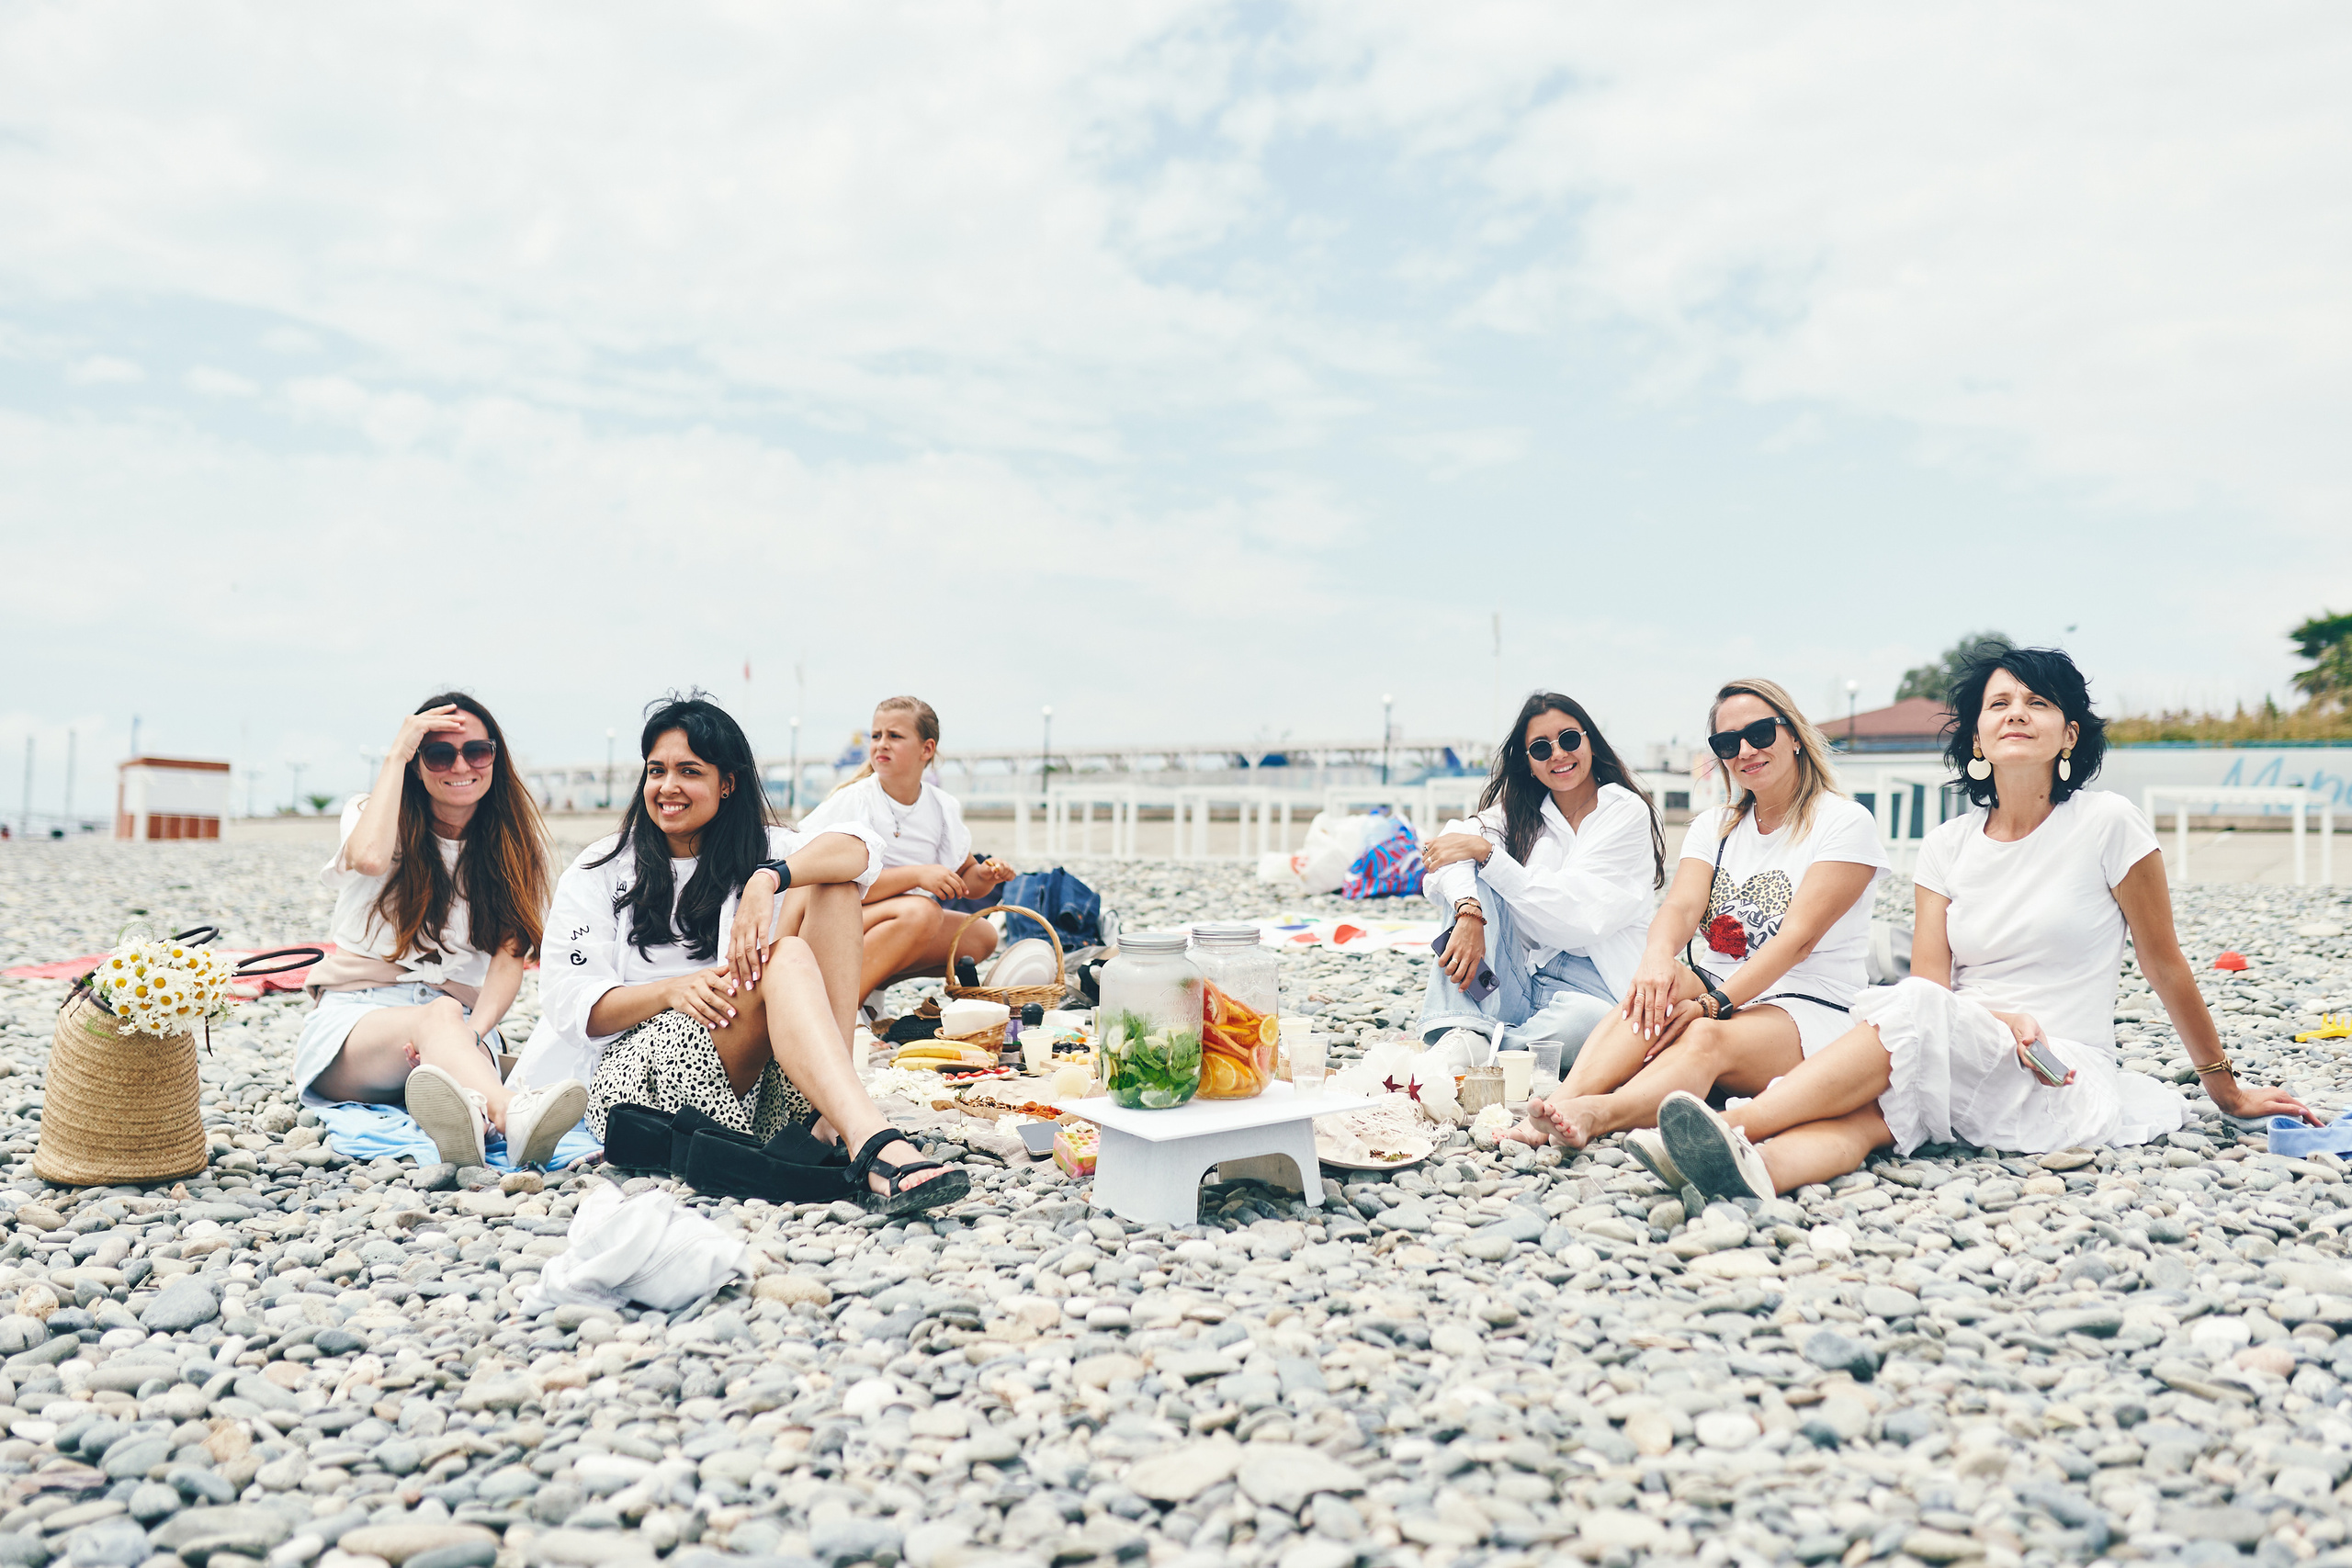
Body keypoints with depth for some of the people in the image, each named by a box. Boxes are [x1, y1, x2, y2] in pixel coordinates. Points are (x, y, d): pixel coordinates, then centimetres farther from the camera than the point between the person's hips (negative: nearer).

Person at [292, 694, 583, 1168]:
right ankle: (515, 1117, -69)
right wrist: (395, 754, -9)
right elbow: (370, 858, -20)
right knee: (441, 1013, -37)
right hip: (357, 1017, -1)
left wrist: (473, 1031, -24)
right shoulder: (371, 813, 8)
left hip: (460, 1026, 1)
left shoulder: (515, 845, 9)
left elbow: (509, 960, -4)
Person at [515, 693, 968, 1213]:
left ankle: (827, 1118, -28)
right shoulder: (599, 872, 12)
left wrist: (768, 879, -28)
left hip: (757, 1082, 3)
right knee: (784, 959, -30)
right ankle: (876, 1149, -52)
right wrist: (671, 990, -19)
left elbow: (861, 849, -8)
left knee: (831, 888, -14)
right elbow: (570, 1001, 0)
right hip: (632, 1065, -3)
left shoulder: (759, 851, 14)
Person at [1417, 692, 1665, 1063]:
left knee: (1584, 1018, -40)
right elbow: (1449, 852, -9)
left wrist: (1485, 851, -18)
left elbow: (1575, 914, -15)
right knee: (1473, 875, -17)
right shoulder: (1521, 811, 11)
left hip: (1588, 984, -4)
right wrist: (1469, 912, -31)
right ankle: (1462, 1030, -30)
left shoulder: (1627, 811, -2)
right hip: (1518, 978, 4)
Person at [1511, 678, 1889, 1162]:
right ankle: (1565, 1097, -52)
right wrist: (1658, 954, -31)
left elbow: (1798, 937, -15)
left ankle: (1597, 1114, -63)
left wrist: (1714, 1004, -27)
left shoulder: (1845, 823, -2)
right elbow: (1682, 905, -5)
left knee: (1707, 1038, -36)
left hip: (1809, 1010, -4)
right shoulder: (1713, 826, 14)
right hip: (1716, 993, 4)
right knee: (1665, 982, -32)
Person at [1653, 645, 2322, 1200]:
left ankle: (1738, 1122, -47)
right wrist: (2008, 1023, -20)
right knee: (1873, 1107, -33)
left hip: (2069, 1083, -3)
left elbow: (2166, 967, 7)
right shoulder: (1946, 846, 9)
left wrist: (2226, 1090, 16)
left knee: (1913, 1014, -33)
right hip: (1963, 1060, 3)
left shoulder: (2106, 824, -2)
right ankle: (1752, 1165, -60)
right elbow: (1929, 976, 0)